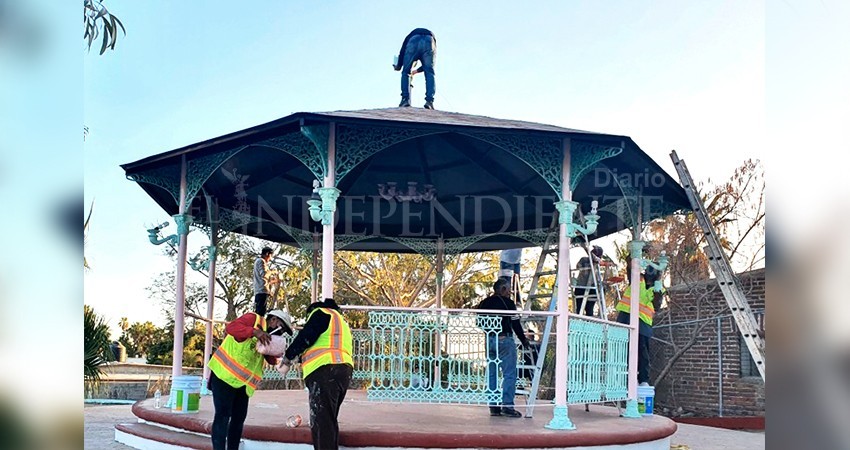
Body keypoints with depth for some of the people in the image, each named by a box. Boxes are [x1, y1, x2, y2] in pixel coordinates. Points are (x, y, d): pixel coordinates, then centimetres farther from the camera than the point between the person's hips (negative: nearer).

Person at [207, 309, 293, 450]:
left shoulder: (267, 337, 15)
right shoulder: (253, 319, -9)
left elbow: (271, 360, 10)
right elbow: (231, 327, -25)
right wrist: (255, 332, -36)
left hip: (242, 382, 9)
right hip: (224, 375, -9)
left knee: (239, 418, 10)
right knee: (223, 416, -10)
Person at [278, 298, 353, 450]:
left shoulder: (321, 313, 6)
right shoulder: (339, 321, 34)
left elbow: (305, 337, -5)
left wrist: (287, 359, 1)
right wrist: (304, 361, 23)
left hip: (326, 370, -9)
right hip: (342, 370, 9)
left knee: (321, 421, -11)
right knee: (330, 420, 16)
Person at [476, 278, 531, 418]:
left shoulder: (484, 303, 10)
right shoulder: (508, 303, -7)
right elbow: (516, 324, -7)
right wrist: (524, 341, 2)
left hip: (489, 340, 7)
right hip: (504, 339, -6)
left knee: (492, 374, 11)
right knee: (509, 374, -2)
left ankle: (493, 406, 11)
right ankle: (507, 405, -7)